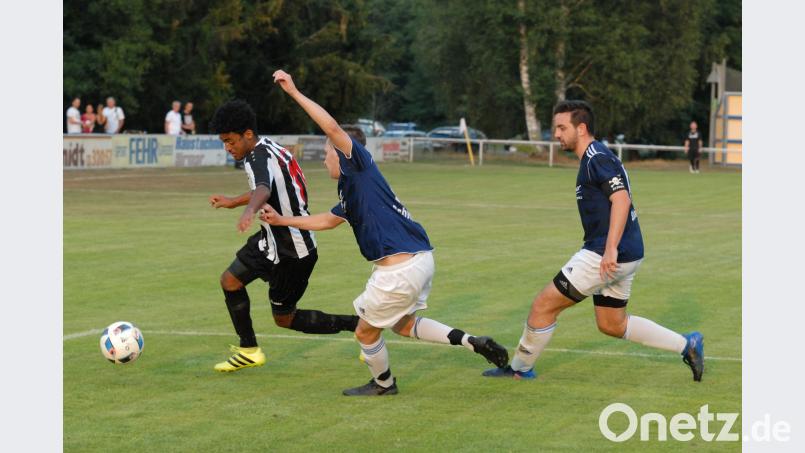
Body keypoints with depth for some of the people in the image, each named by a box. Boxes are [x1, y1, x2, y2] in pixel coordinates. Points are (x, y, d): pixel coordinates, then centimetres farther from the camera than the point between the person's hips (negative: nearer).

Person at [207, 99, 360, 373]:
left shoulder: (258, 158, -23)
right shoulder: (270, 148, 7)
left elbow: (263, 189, -47)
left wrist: (250, 211, -68)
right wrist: (233, 202, 36)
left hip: (291, 251, -9)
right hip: (273, 240, 9)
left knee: (284, 318, 0)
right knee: (230, 280, 11)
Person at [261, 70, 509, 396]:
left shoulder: (360, 167, -6)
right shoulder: (352, 190, 20)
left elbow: (332, 128, -21)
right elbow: (328, 220, 37)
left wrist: (294, 92, -18)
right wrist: (283, 220, 41)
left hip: (401, 268, -10)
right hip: (420, 259, 10)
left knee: (366, 332, 11)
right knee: (403, 324, 27)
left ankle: (383, 384, 33)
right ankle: (471, 342, 17)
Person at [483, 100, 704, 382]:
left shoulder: (597, 158, -14)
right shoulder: (594, 158, 17)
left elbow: (621, 199, -26)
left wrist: (610, 249, -32)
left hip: (607, 254, -11)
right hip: (626, 256, 11)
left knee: (544, 305, -2)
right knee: (612, 325, 20)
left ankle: (519, 369, 12)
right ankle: (687, 345, 18)